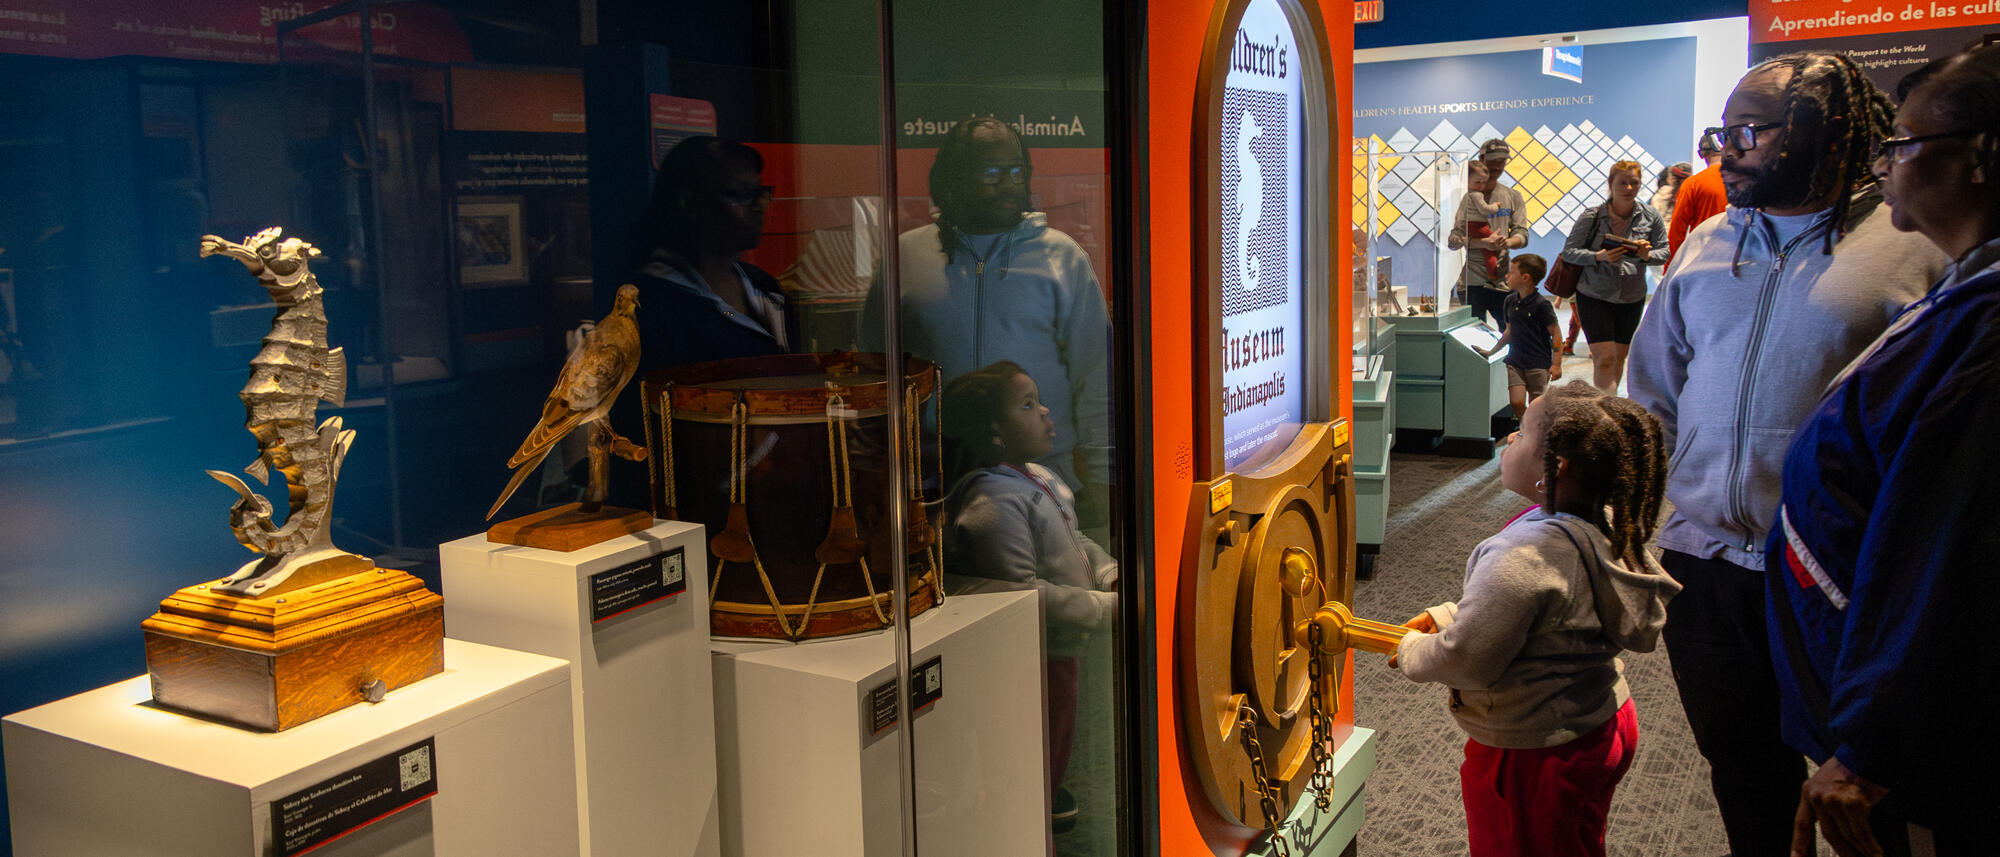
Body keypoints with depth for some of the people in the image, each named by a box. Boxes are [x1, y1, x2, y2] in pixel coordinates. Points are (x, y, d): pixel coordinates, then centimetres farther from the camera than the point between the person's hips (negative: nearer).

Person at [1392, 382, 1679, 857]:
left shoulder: (1521, 557, -33)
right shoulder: (1605, 527, -3)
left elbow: (1466, 660, -28)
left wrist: (1410, 652, -9)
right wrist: (1445, 616, 6)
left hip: (1535, 756, -9)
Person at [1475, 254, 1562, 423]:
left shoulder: (1541, 304, -11)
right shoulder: (1510, 300, 9)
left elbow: (1556, 333, -8)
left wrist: (1556, 364, -13)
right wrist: (1491, 351, 19)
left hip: (1538, 364, -4)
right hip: (1514, 362, 5)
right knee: (1516, 402, -10)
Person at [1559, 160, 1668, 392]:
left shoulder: (1651, 217, -2)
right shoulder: (1591, 217, -9)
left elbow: (1664, 252, 3)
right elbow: (1569, 251, -7)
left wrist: (1647, 255, -20)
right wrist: (1599, 257, -24)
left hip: (1632, 298, 3)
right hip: (1594, 296, -3)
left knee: (1619, 357, 14)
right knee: (1604, 358, -12)